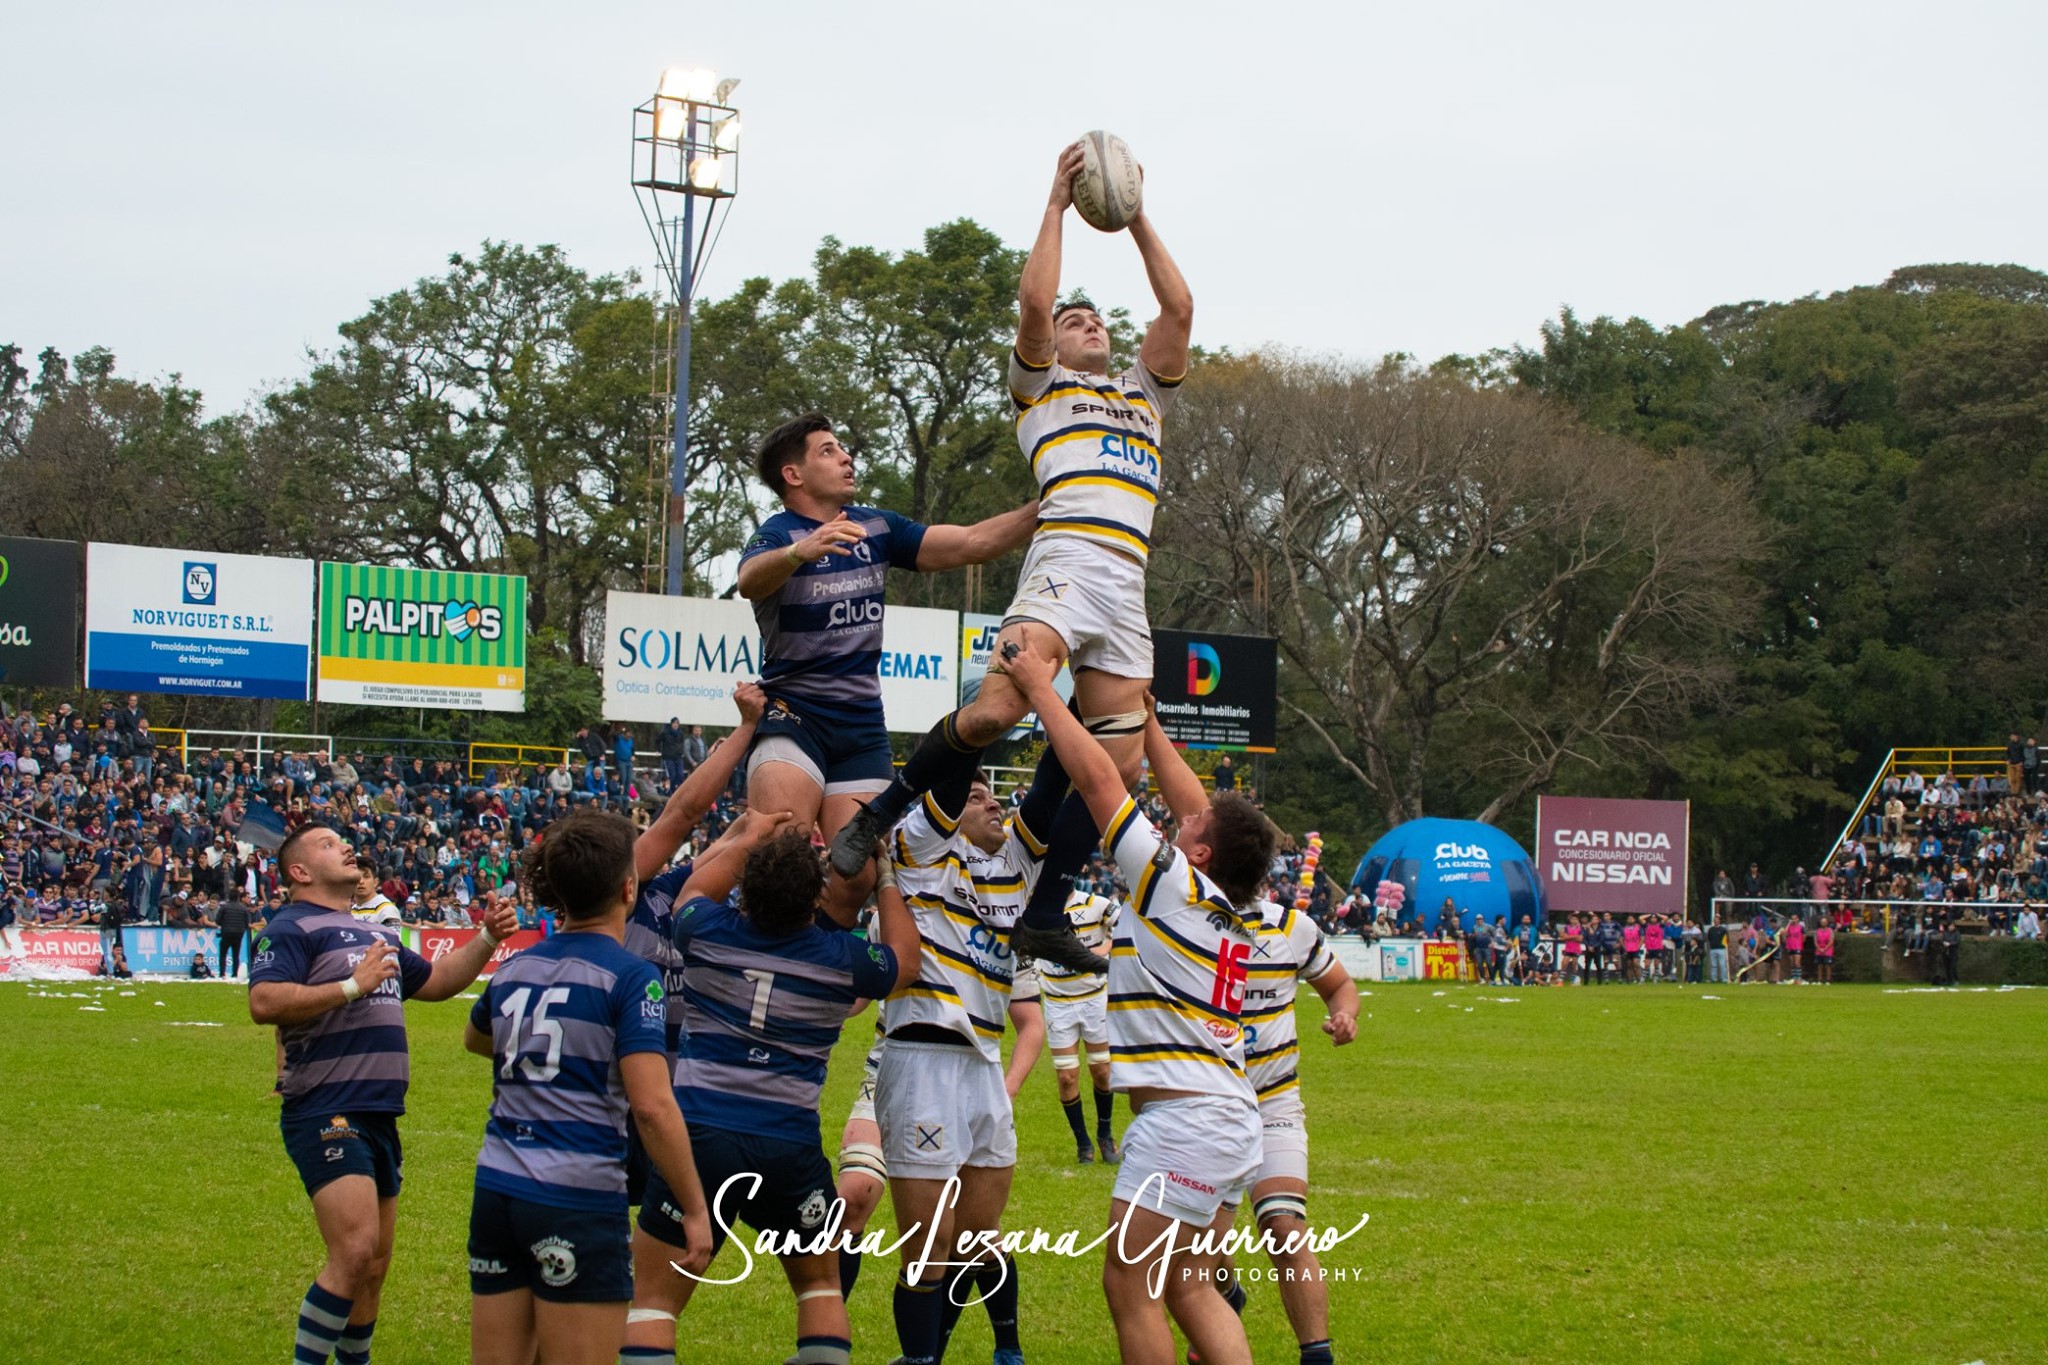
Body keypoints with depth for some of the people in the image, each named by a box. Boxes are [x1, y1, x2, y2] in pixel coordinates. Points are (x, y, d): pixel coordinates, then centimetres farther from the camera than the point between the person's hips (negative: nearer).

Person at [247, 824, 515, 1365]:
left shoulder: (376, 933, 22)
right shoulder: (293, 929, -6)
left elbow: (437, 981, 34)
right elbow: (264, 1003, -21)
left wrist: (487, 939, 20)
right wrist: (353, 986, -21)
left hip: (379, 1115, 9)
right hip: (327, 1114, -9)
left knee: (373, 1265, 12)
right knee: (355, 1251, -21)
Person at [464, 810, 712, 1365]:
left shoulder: (514, 969, 11)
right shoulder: (629, 977, -8)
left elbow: (475, 1039, 35)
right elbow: (653, 1107, -16)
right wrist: (696, 1211, -11)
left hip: (496, 1190, 6)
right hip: (578, 1201, -6)